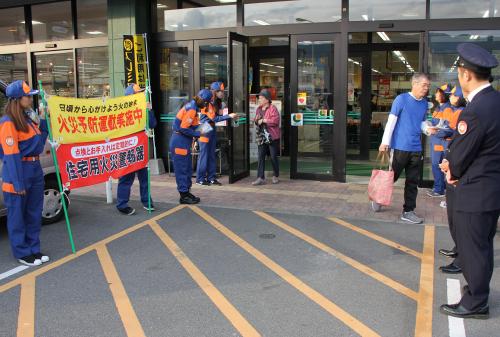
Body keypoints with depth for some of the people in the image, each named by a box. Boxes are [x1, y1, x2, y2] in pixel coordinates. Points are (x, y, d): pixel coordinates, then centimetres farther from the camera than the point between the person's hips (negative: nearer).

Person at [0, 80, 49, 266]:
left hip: (34, 170, 9)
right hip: (17, 172, -9)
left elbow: (39, 142, 17)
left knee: (34, 213, 15)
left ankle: (33, 249, 26)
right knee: (17, 215, 5)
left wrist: (43, 121, 7)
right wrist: (18, 183, -19)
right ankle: (22, 253, 15)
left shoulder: (27, 118, 11)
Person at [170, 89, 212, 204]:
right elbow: (183, 129, -23)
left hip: (184, 142, 10)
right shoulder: (191, 109, -19)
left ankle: (186, 192, 24)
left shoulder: (192, 106, 10)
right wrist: (198, 134, -13)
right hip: (180, 142, -10)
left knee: (188, 169, 15)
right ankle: (184, 196, 5)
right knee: (182, 169, -2)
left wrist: (200, 127, 0)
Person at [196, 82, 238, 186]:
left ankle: (211, 178, 16)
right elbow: (214, 118, -20)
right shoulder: (208, 103, -17)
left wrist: (221, 109, -10)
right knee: (203, 154, -3)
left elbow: (218, 115, 10)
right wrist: (229, 116, -21)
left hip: (212, 129, 8)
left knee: (212, 155, 10)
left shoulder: (217, 102, 8)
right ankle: (200, 179, 5)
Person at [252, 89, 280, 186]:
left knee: (273, 157, 4)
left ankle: (276, 176, 20)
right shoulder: (258, 109, 13)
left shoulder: (272, 108, -9)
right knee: (261, 157, 1)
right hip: (261, 137, 6)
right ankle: (261, 178, 3)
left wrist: (263, 120, -15)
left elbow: (275, 121, -20)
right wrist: (256, 120, 1)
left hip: (272, 137, -6)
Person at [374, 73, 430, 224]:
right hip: (400, 147, -6)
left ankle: (408, 211, 16)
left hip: (416, 149, 6)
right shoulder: (401, 99, -9)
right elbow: (391, 122, -11)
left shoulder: (424, 103, 9)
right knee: (391, 176, 6)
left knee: (413, 181, 7)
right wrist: (385, 142, -15)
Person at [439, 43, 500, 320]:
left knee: (472, 249, 6)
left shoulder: (474, 112, -26)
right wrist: (453, 165, 2)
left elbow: (459, 157, -16)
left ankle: (475, 303, 21)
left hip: (475, 193, -9)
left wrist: (452, 171, 5)